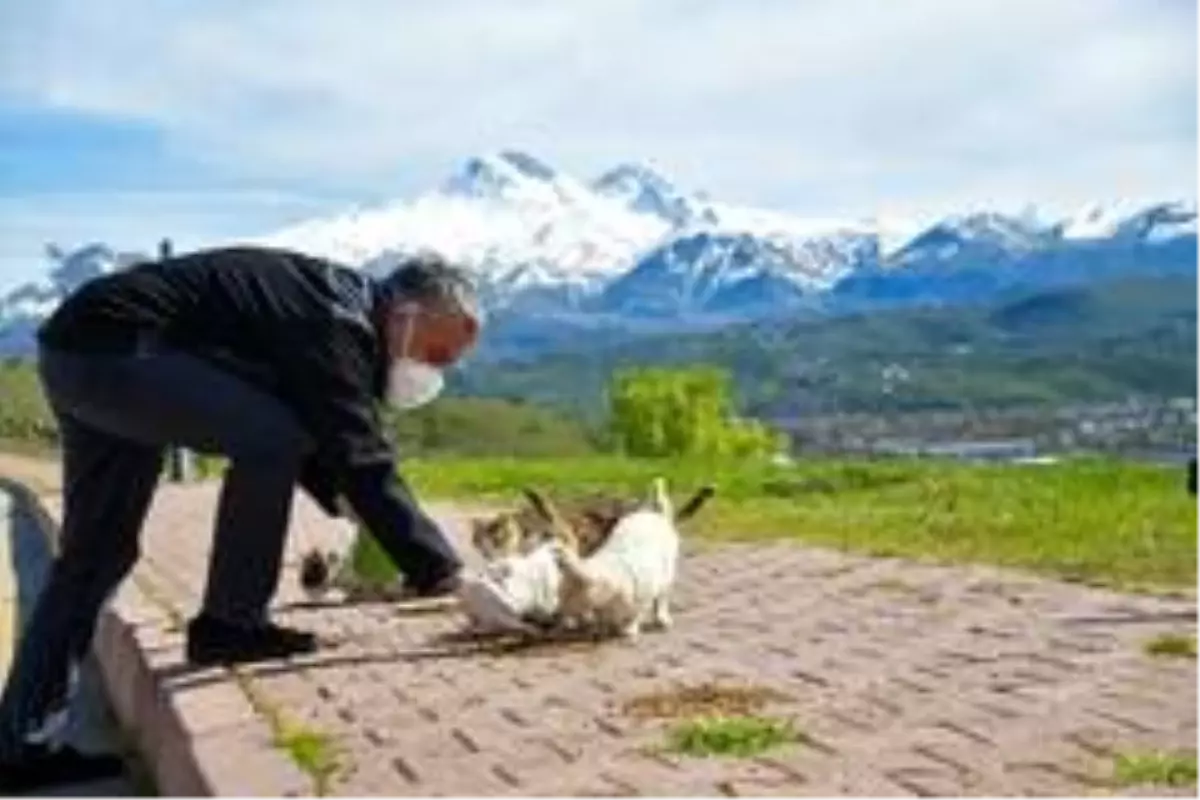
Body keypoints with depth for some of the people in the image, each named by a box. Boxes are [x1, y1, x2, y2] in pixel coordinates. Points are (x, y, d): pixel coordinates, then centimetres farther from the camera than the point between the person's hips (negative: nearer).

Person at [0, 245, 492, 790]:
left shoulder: (339, 312, 10)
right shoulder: (337, 322, -20)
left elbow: (321, 439, 19)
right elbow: (362, 461, -26)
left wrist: (352, 504, 6)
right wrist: (440, 571, -24)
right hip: (110, 345, -10)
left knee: (95, 554, 11)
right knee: (269, 438, -20)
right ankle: (229, 622, -6)